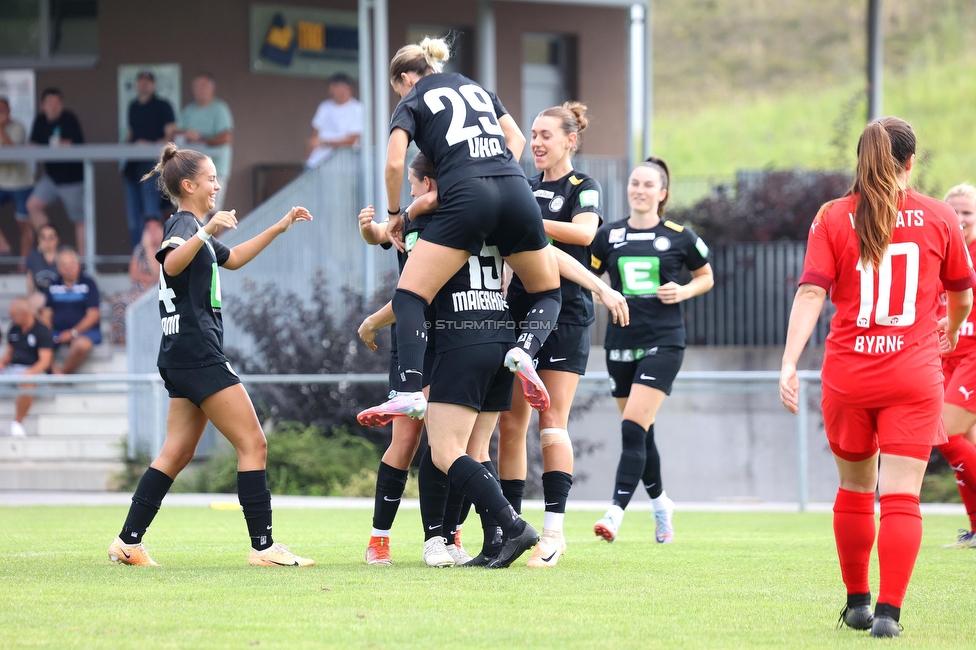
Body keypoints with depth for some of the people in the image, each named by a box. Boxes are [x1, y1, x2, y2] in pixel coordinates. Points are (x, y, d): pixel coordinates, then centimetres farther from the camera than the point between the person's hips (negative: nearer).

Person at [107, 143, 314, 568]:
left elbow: (231, 259, 37)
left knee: (177, 453, 9)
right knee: (253, 444, -10)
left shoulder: (190, 226, 21)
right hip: (197, 353, -11)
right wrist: (206, 232, -44)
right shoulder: (184, 225, -10)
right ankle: (263, 546, -11)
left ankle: (128, 542, 6)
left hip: (184, 357, 11)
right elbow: (172, 264, -33)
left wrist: (279, 229, 37)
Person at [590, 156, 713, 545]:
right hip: (621, 343, 4)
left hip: (663, 342, -4)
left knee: (633, 429, -16)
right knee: (640, 435, 12)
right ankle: (661, 504, 33)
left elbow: (706, 277, 13)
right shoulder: (609, 235, 6)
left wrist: (684, 291, -5)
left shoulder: (679, 237, 1)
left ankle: (616, 513, -21)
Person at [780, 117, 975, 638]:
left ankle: (857, 603, 27)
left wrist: (789, 364, -15)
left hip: (847, 378, 1)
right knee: (901, 498, -3)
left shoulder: (833, 218, 0)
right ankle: (888, 611, -15)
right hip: (914, 378, -1)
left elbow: (811, 294, -10)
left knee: (854, 491, 18)